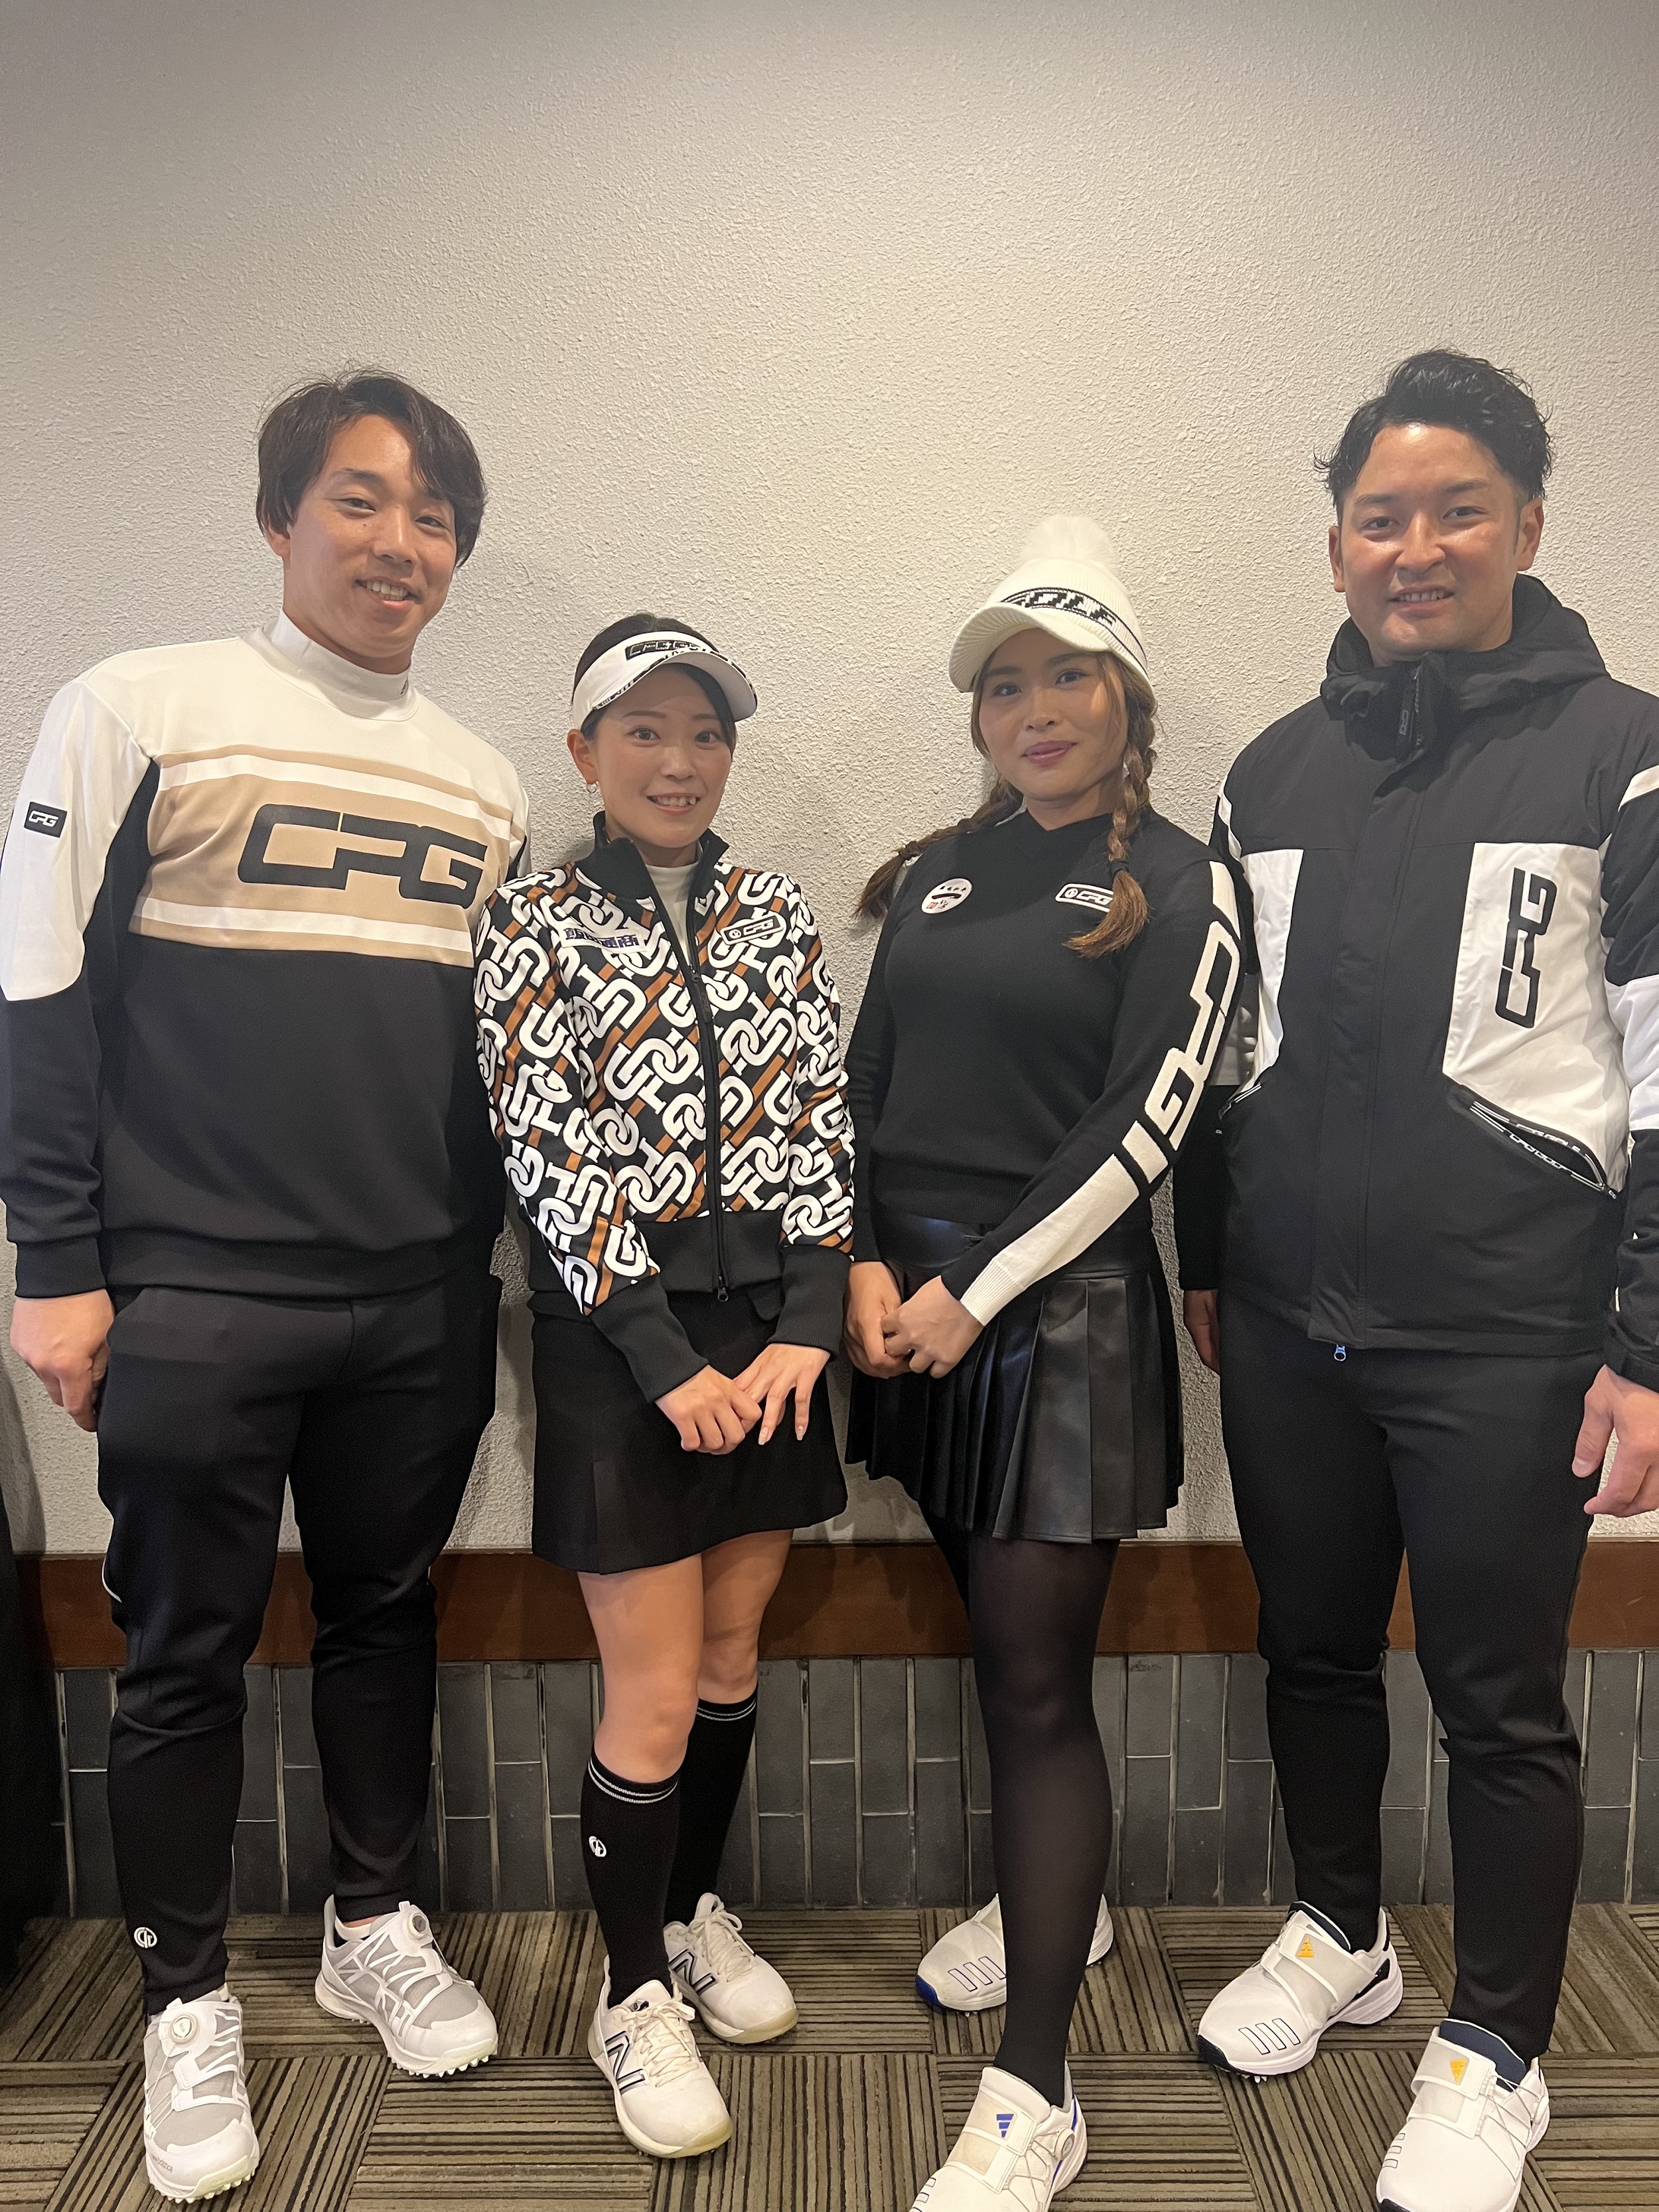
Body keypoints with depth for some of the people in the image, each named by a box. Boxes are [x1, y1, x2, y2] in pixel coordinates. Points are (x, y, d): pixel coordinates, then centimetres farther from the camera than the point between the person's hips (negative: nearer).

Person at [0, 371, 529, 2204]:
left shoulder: (483, 784, 11)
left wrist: (493, 1251, 12)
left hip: (423, 1305, 4)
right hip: (192, 1298, -4)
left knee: (387, 1614, 15)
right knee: (187, 1649, 8)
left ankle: (374, 1926, 36)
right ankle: (188, 1999, 29)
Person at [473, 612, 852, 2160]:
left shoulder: (776, 915, 9)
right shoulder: (535, 922, -3)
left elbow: (818, 1119, 3)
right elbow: (550, 1153, -9)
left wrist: (809, 1322, -9)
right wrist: (667, 1360, -14)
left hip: (770, 1325, 4)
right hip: (622, 1335, -4)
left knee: (733, 1651, 16)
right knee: (654, 1695, 2)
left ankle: (697, 1913, 39)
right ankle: (633, 1996, 24)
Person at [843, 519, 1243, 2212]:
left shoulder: (1175, 890, -3)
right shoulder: (938, 874, 12)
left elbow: (1138, 1129, -11)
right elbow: (867, 1079, 11)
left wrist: (976, 1291, -14)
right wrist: (868, 1263, -2)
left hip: (1060, 1307, -5)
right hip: (912, 1298, 5)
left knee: (1038, 1681, -2)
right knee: (999, 1633, 18)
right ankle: (1053, 1903, 41)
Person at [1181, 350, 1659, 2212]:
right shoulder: (1273, 771, 10)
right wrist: (1206, 1263, 14)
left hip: (1502, 1335, -4)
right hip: (1286, 1320, 5)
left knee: (1498, 1700, 8)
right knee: (1312, 1652, 18)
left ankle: (1495, 2055, 31)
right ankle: (1337, 1938, 43)